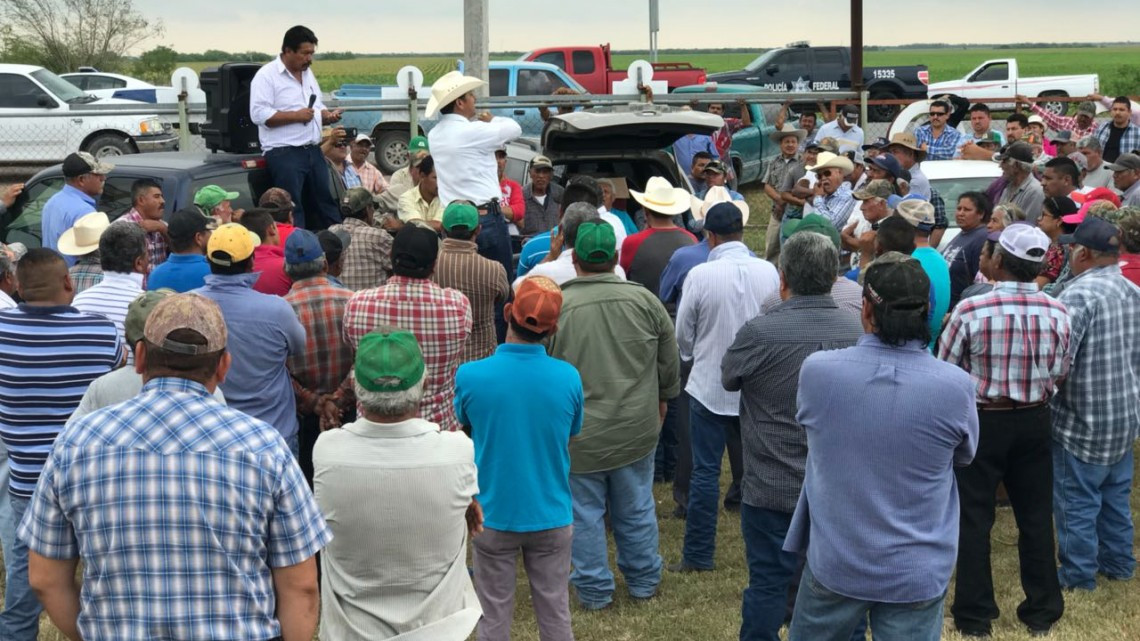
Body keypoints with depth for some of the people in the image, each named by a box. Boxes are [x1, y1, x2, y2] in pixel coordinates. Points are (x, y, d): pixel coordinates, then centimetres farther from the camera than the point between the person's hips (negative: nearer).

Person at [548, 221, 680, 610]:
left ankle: (594, 589, 21)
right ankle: (644, 580, 31)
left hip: (578, 432, -2)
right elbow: (669, 358, 4)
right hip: (636, 427, 2)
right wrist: (662, 397, 21)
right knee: (636, 508, 17)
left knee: (585, 512, 11)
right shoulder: (643, 299, -8)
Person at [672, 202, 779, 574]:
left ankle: (698, 555, 9)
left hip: (710, 386, -3)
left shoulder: (700, 275, -14)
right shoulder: (769, 272, -7)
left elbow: (683, 334, -3)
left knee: (706, 471, 3)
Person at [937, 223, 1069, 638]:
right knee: (1035, 515, 14)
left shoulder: (970, 310, -20)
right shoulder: (1057, 313, -9)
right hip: (1034, 421, 3)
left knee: (974, 518, 8)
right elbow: (1060, 374, 3)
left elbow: (944, 371, -9)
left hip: (982, 420, -3)